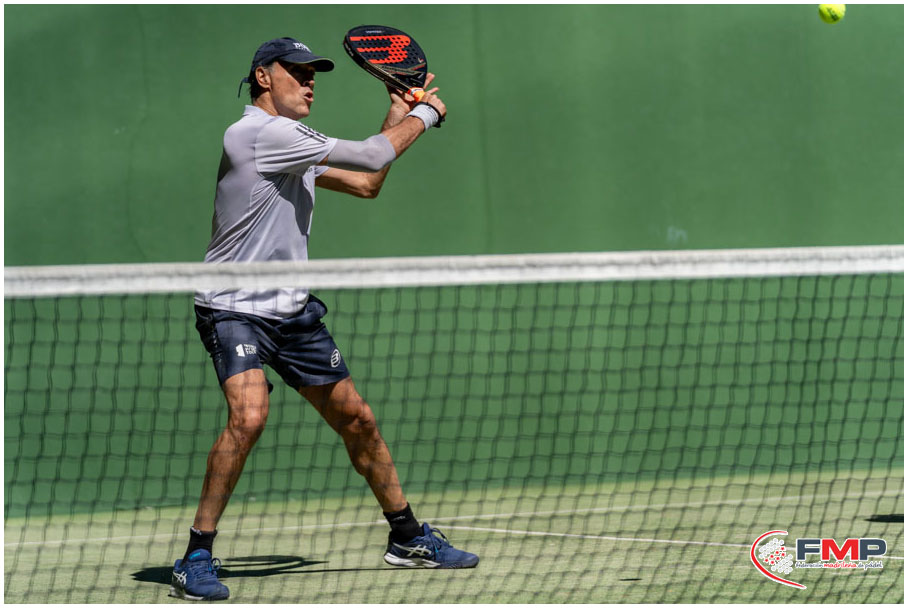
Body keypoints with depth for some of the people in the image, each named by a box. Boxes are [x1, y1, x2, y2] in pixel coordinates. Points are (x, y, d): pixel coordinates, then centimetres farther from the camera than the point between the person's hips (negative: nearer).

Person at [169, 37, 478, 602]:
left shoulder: (296, 146, 14)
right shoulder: (260, 132, -17)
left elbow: (366, 183, 26)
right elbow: (372, 156, -17)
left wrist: (397, 116, 18)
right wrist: (424, 114, -2)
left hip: (294, 309, 9)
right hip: (235, 309, -9)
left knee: (358, 420, 13)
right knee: (249, 413, -29)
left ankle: (408, 536, 29)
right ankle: (197, 557, -20)